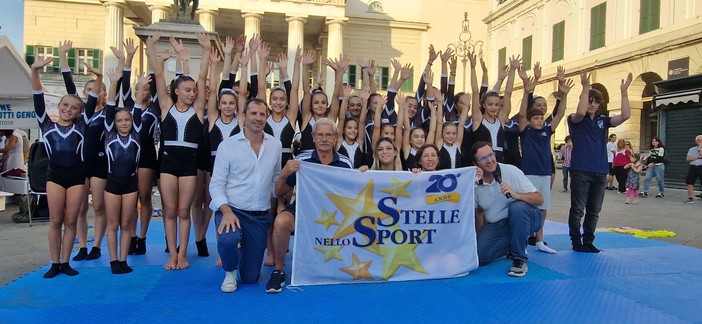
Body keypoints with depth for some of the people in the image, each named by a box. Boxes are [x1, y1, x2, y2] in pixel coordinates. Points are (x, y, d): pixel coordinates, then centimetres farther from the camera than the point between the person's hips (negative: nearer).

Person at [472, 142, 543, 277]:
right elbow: (479, 211, 6)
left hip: (522, 220, -3)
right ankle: (511, 246, 14)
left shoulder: (511, 171, -14)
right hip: (495, 227, 3)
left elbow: (539, 199, -18)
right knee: (477, 255, -18)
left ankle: (519, 259, -19)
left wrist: (516, 194, -32)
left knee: (517, 206, -36)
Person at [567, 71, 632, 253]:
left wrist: (624, 91, -7)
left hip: (600, 172, 5)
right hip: (580, 171, -4)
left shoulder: (603, 120, 11)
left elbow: (625, 115, -2)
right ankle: (576, 242, 9)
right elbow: (580, 112, -24)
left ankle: (588, 241, 20)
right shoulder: (575, 120, -1)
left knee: (594, 211, 10)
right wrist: (585, 87, -23)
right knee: (577, 209, 0)